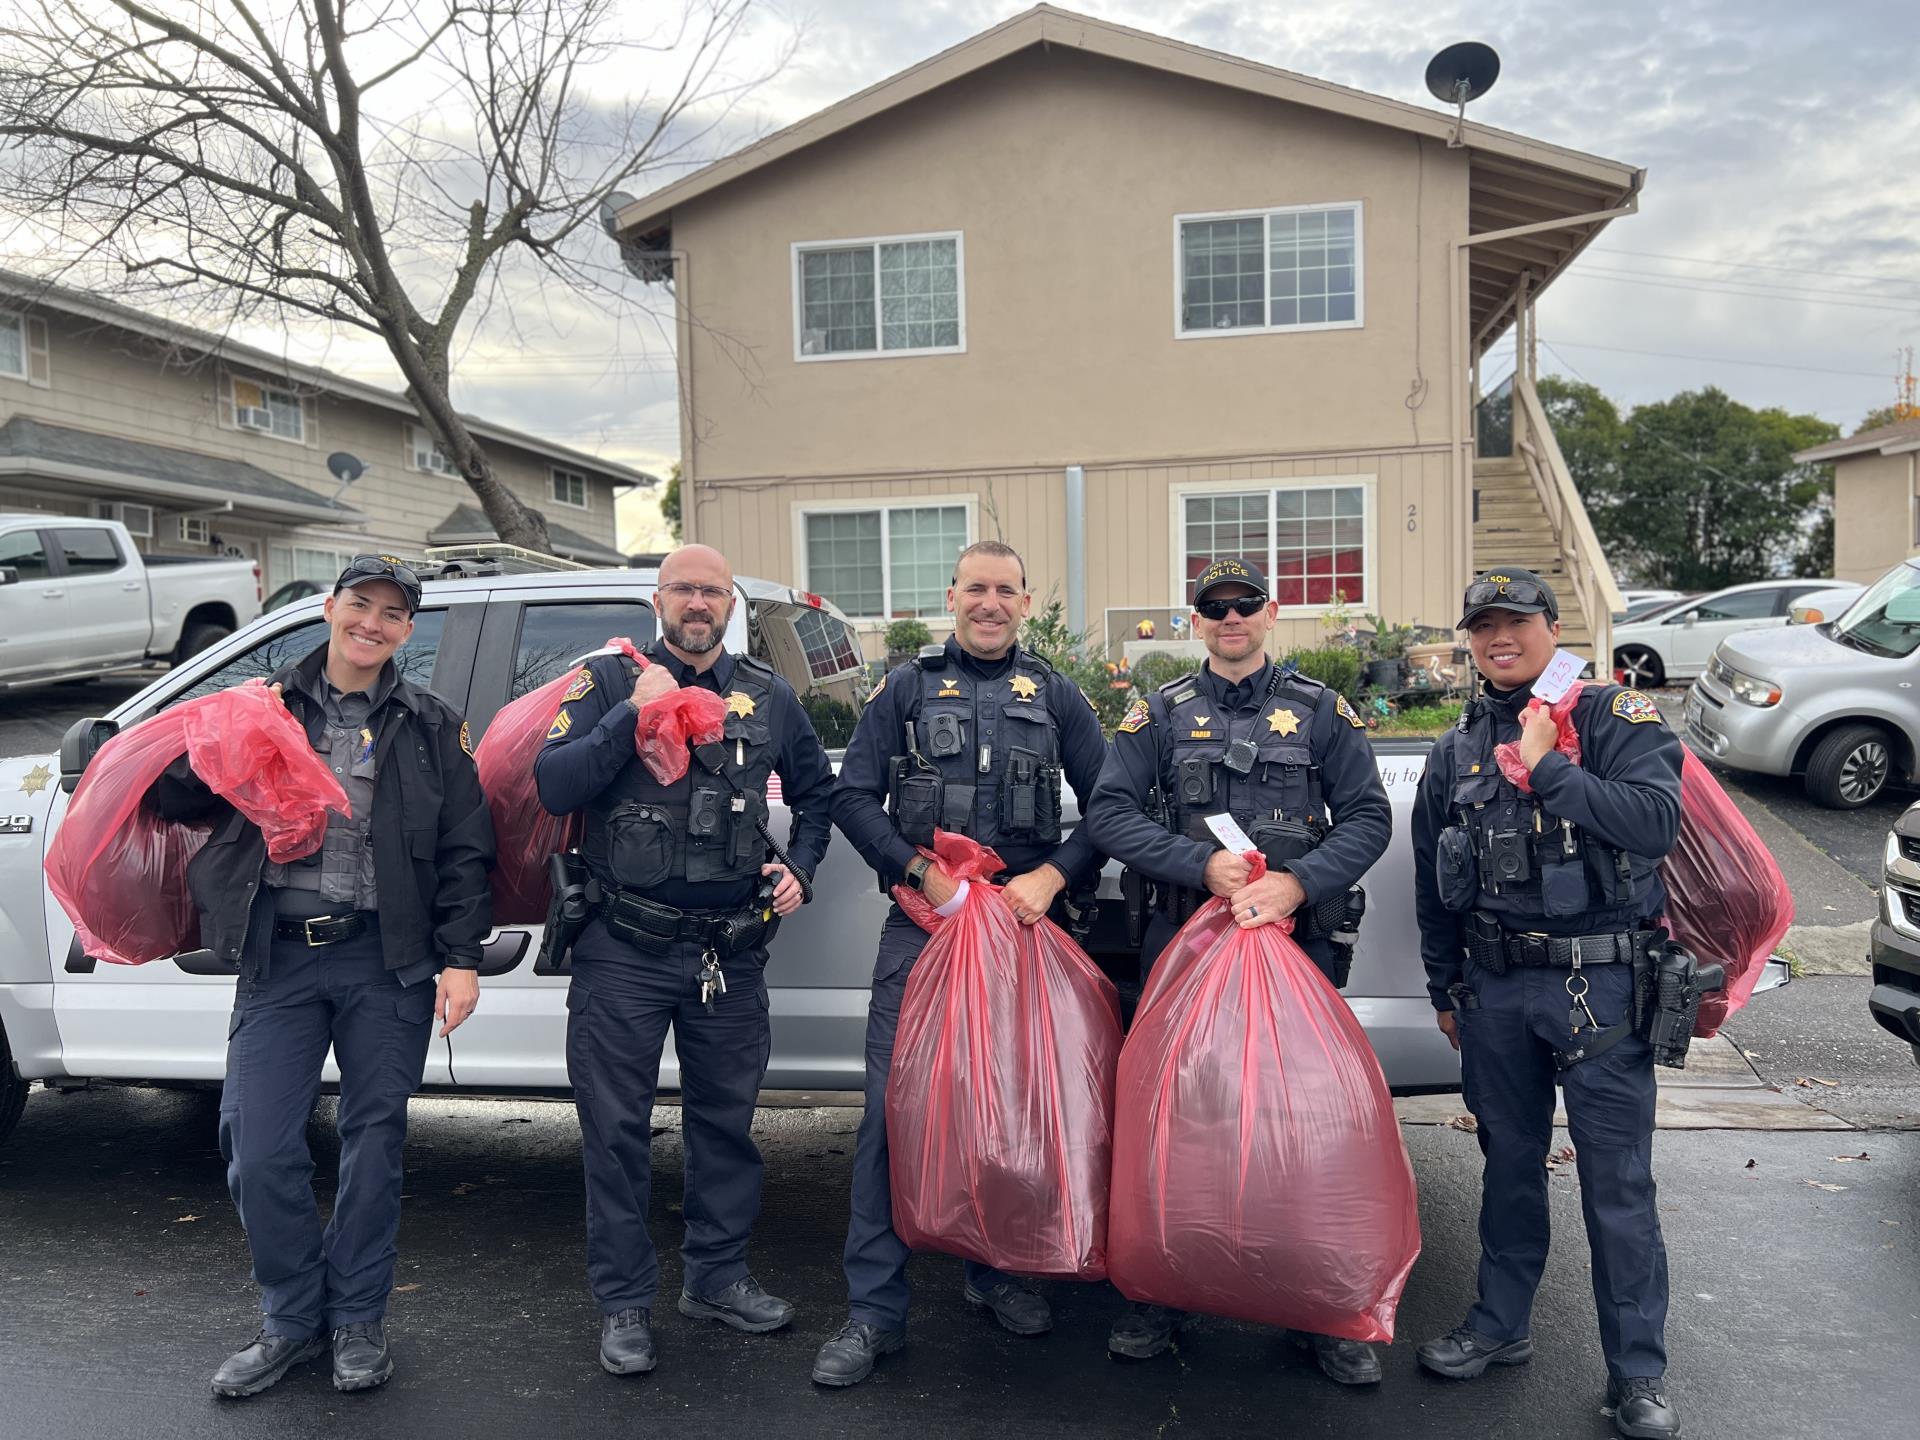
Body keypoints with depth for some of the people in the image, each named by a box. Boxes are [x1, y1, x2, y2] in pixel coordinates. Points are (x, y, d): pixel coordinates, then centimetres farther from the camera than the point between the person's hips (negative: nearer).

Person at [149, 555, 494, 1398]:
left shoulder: (430, 727, 7)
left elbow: (465, 851, 3)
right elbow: (176, 800, 12)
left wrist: (462, 958, -5)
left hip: (388, 962, -1)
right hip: (278, 957, 1)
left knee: (374, 1144, 8)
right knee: (259, 1149, 0)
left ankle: (357, 1322, 25)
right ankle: (292, 1320, 22)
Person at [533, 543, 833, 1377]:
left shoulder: (768, 696, 9)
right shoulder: (610, 681, 0)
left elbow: (816, 791, 22)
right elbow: (552, 786, -13)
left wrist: (801, 867, 7)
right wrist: (633, 713, -21)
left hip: (730, 952, 3)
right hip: (624, 950, -3)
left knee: (726, 1119, 14)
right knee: (616, 1128, 5)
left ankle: (717, 1274, 31)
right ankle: (624, 1301, 20)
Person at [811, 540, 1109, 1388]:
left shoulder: (1056, 697, 10)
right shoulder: (907, 688, 7)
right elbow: (853, 796, 1)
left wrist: (1051, 877, -10)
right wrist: (922, 872, -10)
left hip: (1024, 925, 2)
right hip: (923, 922, -1)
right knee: (892, 1108, -5)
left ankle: (996, 1271, 31)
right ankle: (875, 1311, 5)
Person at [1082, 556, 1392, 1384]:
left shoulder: (1321, 711, 8)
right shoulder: (1161, 715, 8)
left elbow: (1368, 818, 2)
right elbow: (1109, 814, -1)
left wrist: (1298, 882, -14)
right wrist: (1204, 865, -14)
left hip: (1298, 944, 0)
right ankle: (1161, 1299, 22)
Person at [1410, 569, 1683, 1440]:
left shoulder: (1617, 719, -3)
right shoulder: (1458, 749, 11)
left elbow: (1658, 821, -20)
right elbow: (1431, 880, 16)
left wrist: (1549, 770, -24)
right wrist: (1445, 988, 18)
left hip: (1600, 984, -4)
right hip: (1494, 985, 5)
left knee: (1617, 1185, 1)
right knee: (1509, 1164, 16)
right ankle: (1501, 1326, 32)